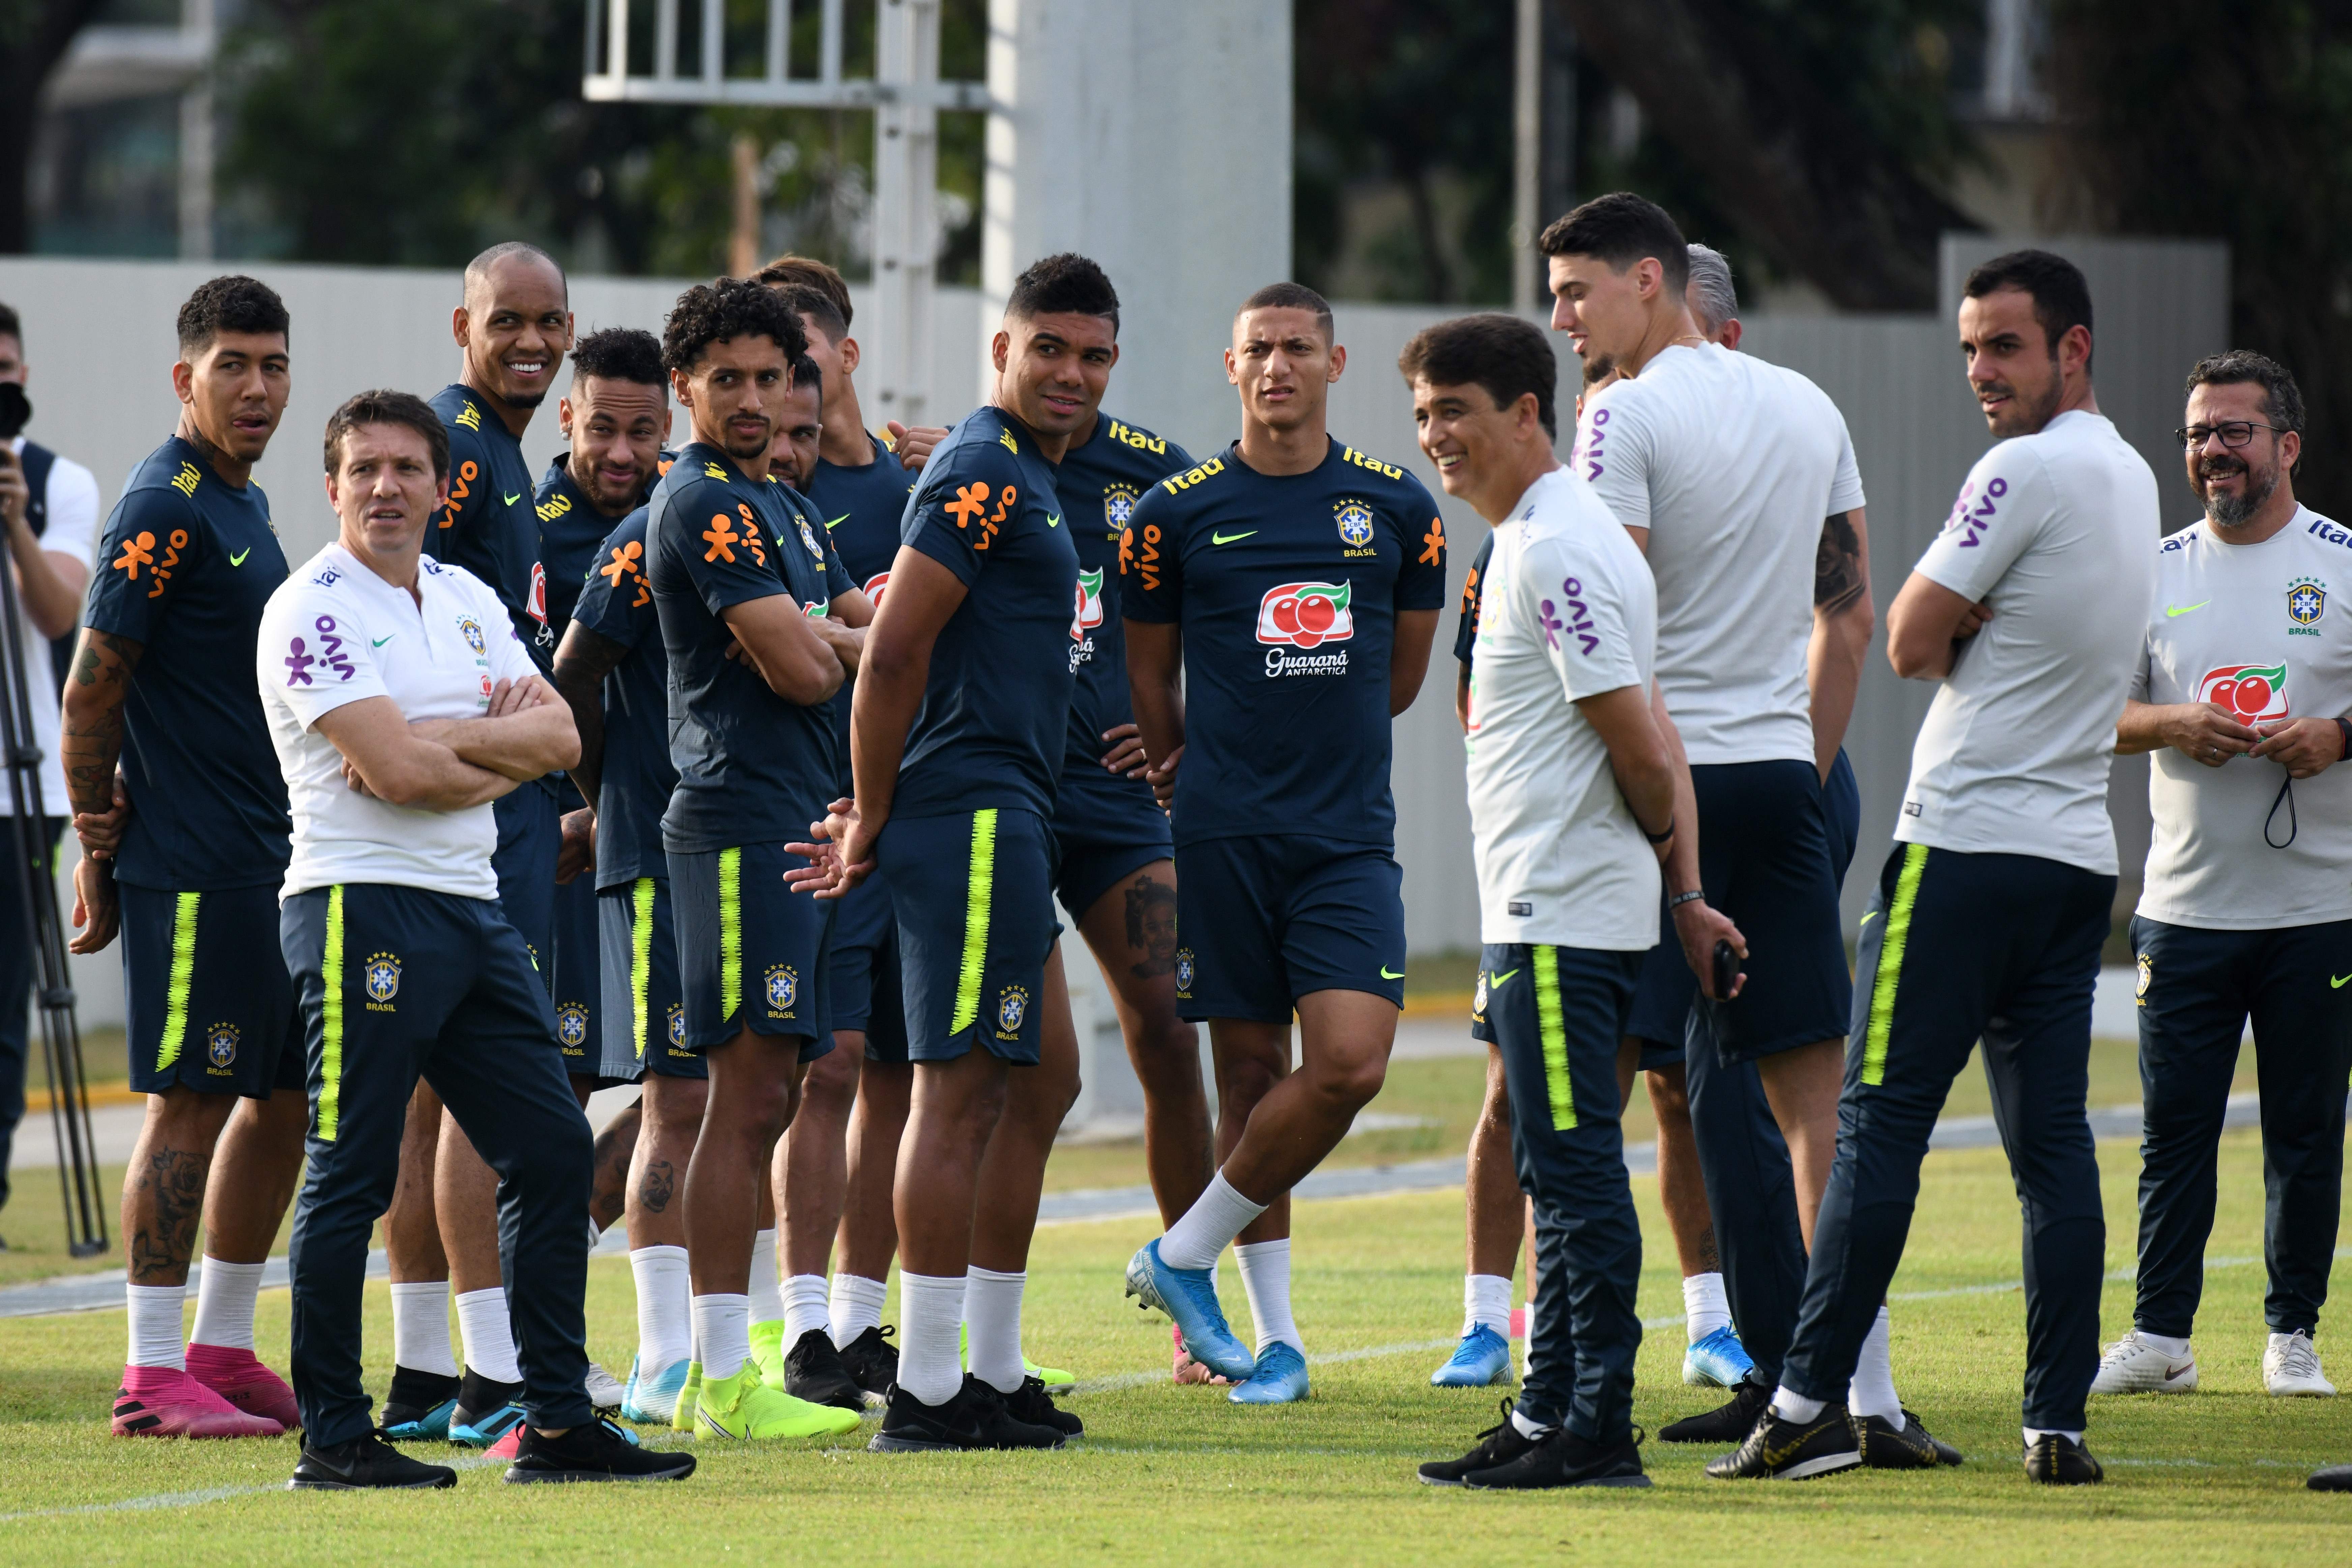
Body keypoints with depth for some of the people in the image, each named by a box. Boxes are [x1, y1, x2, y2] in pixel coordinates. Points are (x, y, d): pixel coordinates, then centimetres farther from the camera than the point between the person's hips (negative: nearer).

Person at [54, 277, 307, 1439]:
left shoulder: (242, 505, 16)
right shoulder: (167, 508, -12)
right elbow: (93, 689, -13)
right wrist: (98, 847, -10)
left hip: (272, 858, 9)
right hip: (193, 865, -9)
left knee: (284, 1096, 12)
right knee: (190, 1103, -7)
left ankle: (222, 1351, 20)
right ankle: (154, 1375, -3)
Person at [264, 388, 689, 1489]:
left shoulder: (468, 601, 16)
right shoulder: (312, 611, -8)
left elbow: (559, 738, 6)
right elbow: (398, 771, -18)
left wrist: (449, 742, -9)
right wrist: (501, 742, -2)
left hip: (472, 906, 8)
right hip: (362, 907, -8)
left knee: (551, 1150, 7)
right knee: (353, 1174, -6)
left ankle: (557, 1422, 12)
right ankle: (331, 1438, -2)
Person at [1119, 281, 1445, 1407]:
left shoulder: (1398, 509, 6)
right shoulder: (1174, 514, 1)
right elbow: (1150, 682, 11)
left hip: (1351, 839, 1)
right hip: (1224, 840, -1)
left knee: (1351, 1064, -13)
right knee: (1252, 1069, 2)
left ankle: (1184, 1257, 4)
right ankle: (1276, 1334, 11)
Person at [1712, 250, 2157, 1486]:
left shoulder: (2027, 471, -13)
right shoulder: (2131, 479, 15)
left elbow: (1913, 643, -11)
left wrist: (1944, 627, 8)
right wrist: (1968, 625, 0)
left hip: (1965, 846, -8)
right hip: (2079, 851, 8)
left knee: (1880, 1120, -6)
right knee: (2053, 1139, 6)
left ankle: (1812, 1403, -8)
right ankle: (2059, 1422, 2)